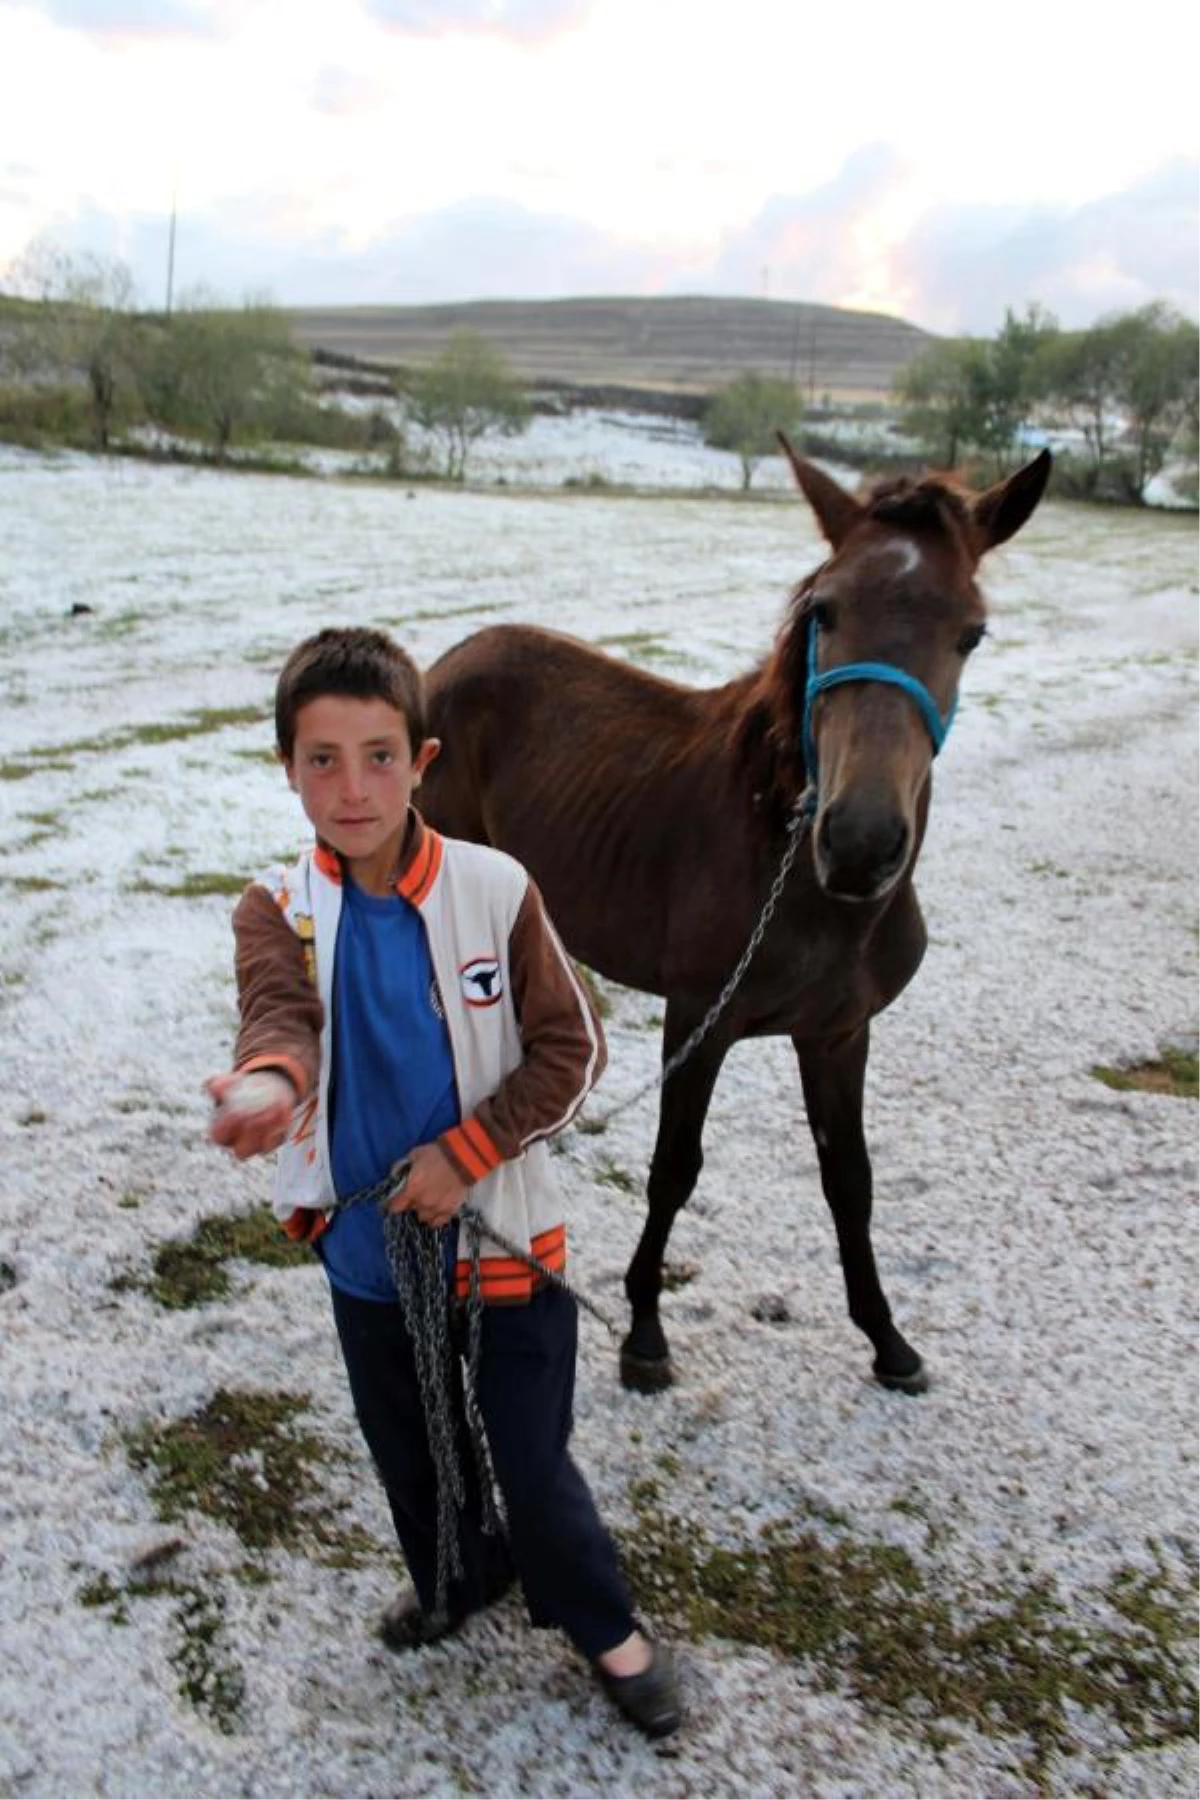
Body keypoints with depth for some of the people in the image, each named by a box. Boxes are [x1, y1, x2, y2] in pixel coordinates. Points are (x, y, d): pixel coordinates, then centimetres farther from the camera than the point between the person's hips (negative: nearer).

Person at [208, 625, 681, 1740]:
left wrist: (464, 1153, -19)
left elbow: (570, 1050, -10)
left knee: (531, 1465, 8)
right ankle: (457, 1581, 53)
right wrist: (268, 1082, -53)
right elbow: (278, 1012, -30)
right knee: (408, 1450, 23)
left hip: (500, 1237, -3)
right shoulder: (278, 909, -9)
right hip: (365, 1244, 3)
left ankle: (604, 1627, 37)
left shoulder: (494, 890, -14)